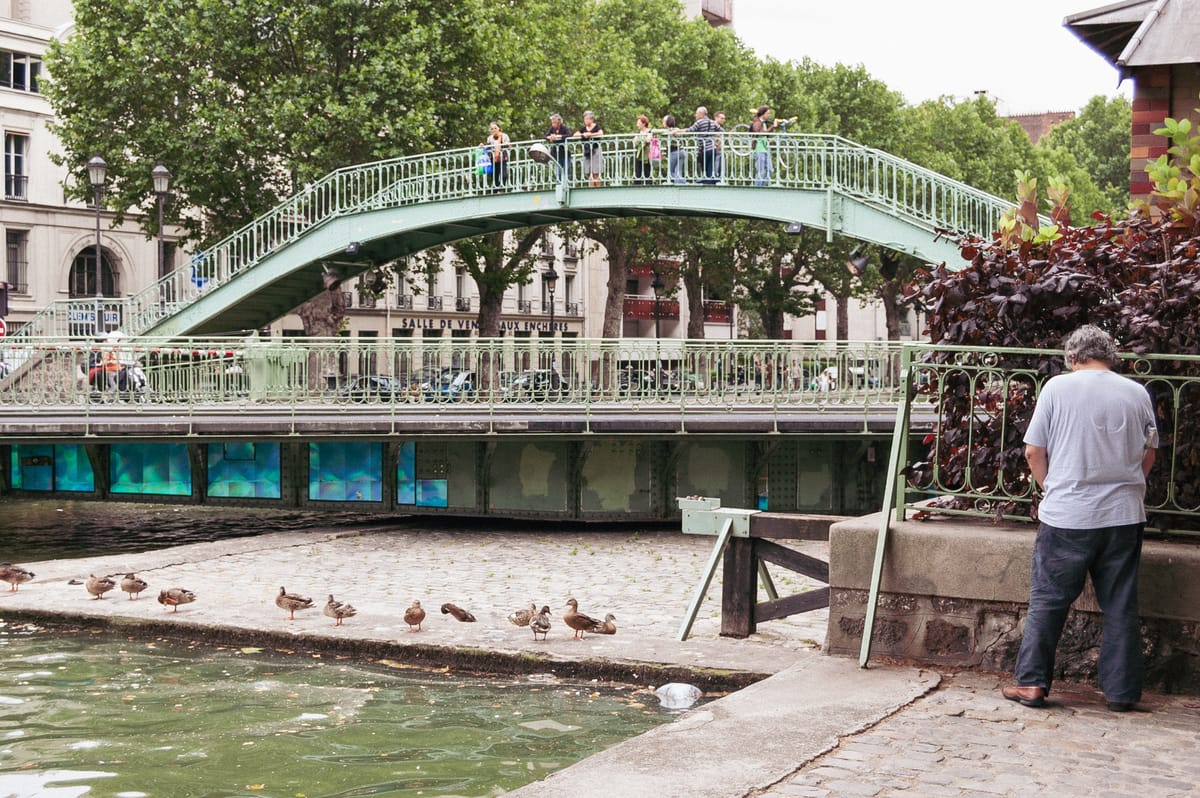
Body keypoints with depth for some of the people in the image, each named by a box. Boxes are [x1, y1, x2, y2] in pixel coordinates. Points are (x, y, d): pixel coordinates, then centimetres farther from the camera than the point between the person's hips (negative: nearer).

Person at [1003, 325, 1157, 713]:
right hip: (1124, 515, 2)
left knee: (1047, 600, 7)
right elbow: (1148, 456, 13)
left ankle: (1032, 682, 8)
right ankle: (1122, 690, 12)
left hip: (1066, 517, -2)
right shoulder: (1137, 393, 4)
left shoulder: (1057, 387, -3)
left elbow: (1034, 452, -1)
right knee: (1121, 606, 9)